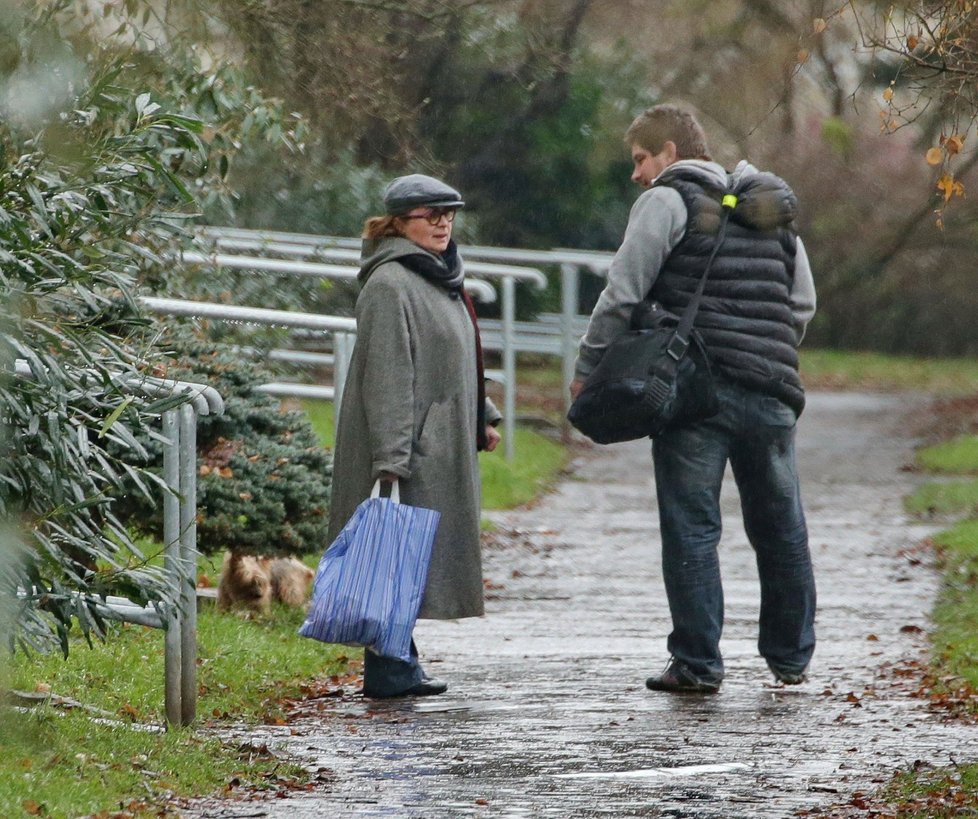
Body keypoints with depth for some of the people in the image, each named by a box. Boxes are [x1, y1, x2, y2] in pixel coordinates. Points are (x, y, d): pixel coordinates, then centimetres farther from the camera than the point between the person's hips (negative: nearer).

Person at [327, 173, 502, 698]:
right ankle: (389, 670, -7)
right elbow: (386, 377, -20)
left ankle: (398, 664, 15)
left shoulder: (441, 279, 17)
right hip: (408, 450, -10)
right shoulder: (389, 285, -15)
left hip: (441, 447, 10)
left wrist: (483, 418, 26)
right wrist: (391, 456, -24)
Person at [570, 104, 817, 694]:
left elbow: (624, 292, -8)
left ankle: (697, 662, -4)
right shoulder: (774, 207, 18)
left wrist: (588, 368, 0)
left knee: (691, 528, -1)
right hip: (771, 395, 5)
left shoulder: (668, 201, -1)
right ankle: (791, 657, 23)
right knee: (781, 528, 14)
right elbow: (804, 303, 19)